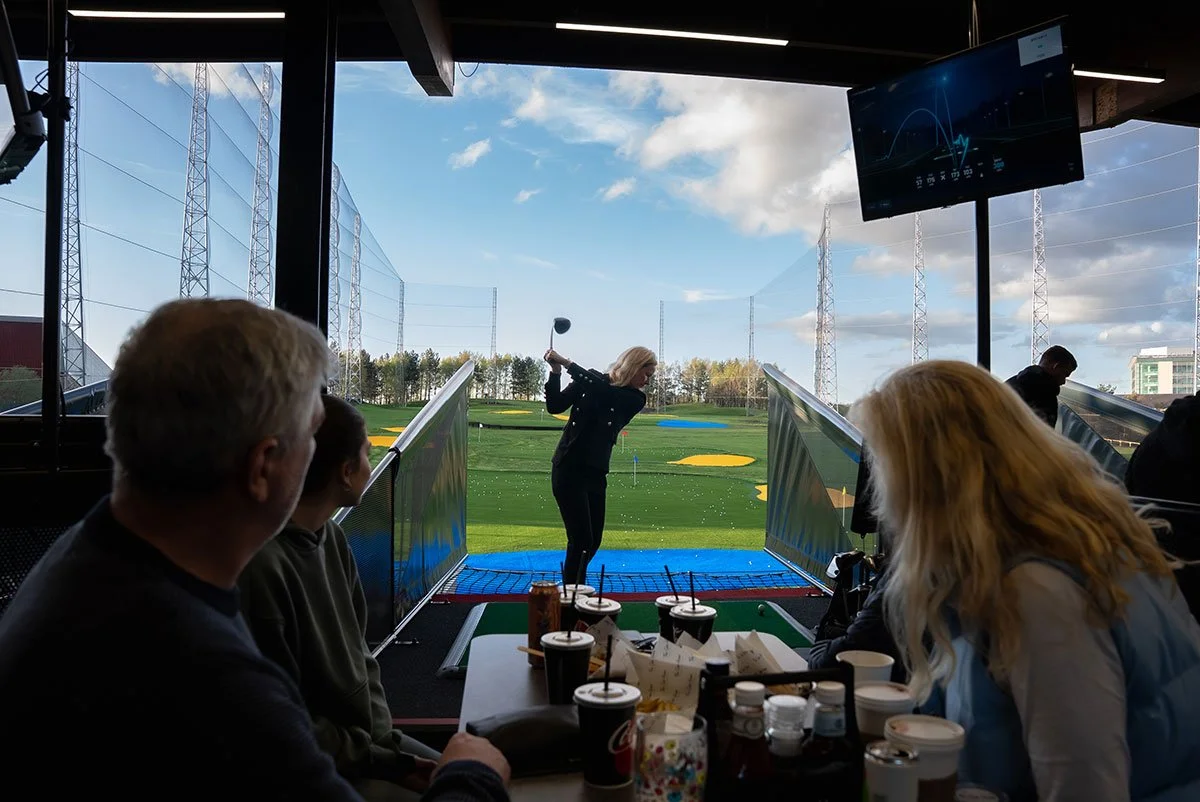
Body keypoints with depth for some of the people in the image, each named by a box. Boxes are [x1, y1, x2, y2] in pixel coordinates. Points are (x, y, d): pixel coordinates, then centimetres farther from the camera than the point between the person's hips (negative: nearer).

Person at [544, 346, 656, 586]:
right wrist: (555, 372, -18)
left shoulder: (635, 399, 1)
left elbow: (603, 392, -17)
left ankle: (571, 586, 32)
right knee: (581, 539, -12)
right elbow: (555, 407, -5)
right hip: (569, 468, -4)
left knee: (593, 541, 10)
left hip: (596, 473, 5)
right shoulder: (590, 379, -1)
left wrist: (567, 363, -20)